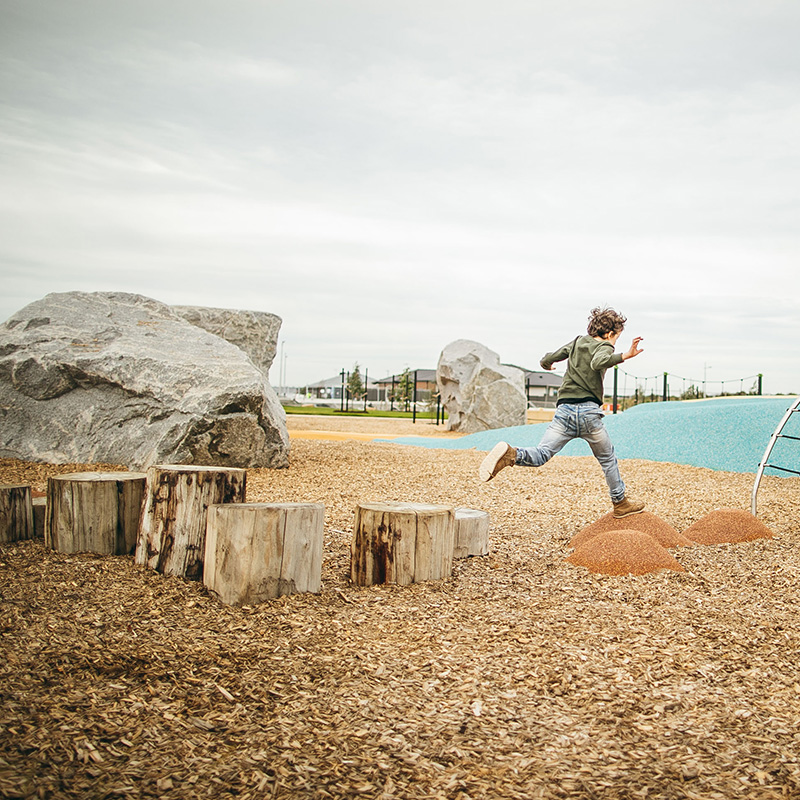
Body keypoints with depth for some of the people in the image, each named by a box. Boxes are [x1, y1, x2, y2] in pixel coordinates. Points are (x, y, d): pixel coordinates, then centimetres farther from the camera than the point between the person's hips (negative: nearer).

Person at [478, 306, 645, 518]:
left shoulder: (576, 342, 18)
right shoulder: (604, 347, 2)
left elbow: (546, 360, 19)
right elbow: (598, 363, -22)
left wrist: (547, 364, 41)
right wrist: (624, 356, -24)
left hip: (564, 410, 4)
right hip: (588, 411, -4)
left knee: (541, 454, -8)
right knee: (608, 459, 17)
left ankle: (510, 454, -37)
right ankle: (620, 503, 27)